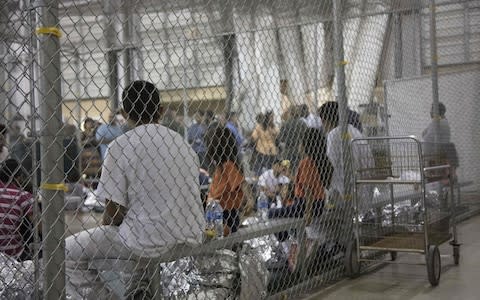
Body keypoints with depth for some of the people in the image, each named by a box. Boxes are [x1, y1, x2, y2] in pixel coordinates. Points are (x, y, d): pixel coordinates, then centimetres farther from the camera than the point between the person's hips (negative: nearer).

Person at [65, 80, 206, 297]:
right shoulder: (183, 144, 8)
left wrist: (104, 230, 13)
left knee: (67, 251, 8)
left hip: (148, 242, -6)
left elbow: (113, 212, -10)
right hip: (189, 239, 7)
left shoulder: (120, 147, -9)